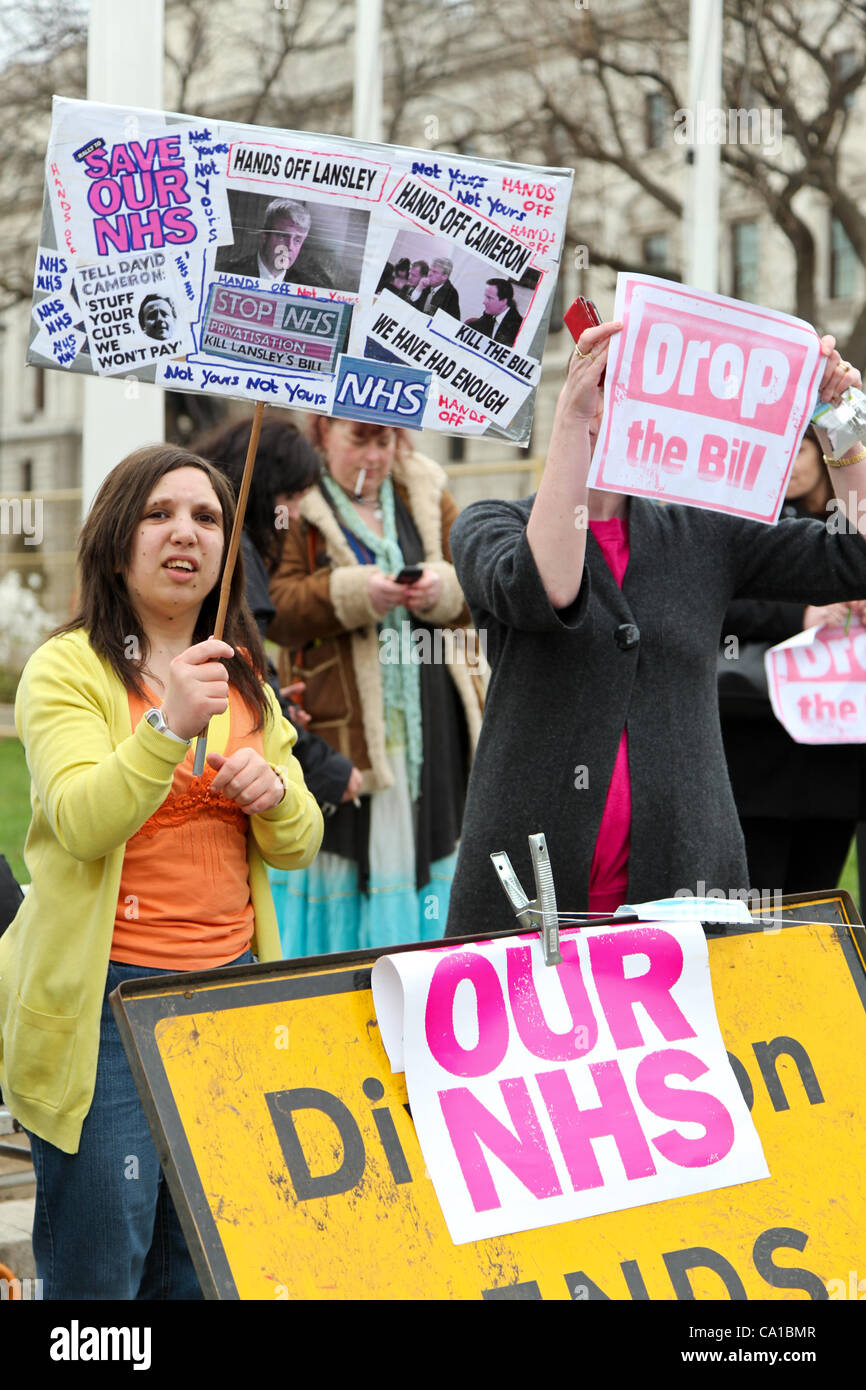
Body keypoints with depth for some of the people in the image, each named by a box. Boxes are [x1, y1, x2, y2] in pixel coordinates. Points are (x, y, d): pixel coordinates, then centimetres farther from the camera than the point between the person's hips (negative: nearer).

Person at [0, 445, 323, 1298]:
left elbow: (299, 847, 15)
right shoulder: (68, 668, -5)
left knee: (201, 1267, 8)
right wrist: (172, 724, -34)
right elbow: (84, 822, -19)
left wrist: (275, 793, -8)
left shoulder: (244, 681, 15)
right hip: (105, 1001, -6)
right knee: (98, 1268, -4)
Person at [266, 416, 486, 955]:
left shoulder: (425, 494, 15)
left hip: (432, 720, 5)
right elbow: (277, 609, -12)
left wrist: (442, 587, -11)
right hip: (343, 722, -5)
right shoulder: (298, 504, -1)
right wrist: (355, 592, -23)